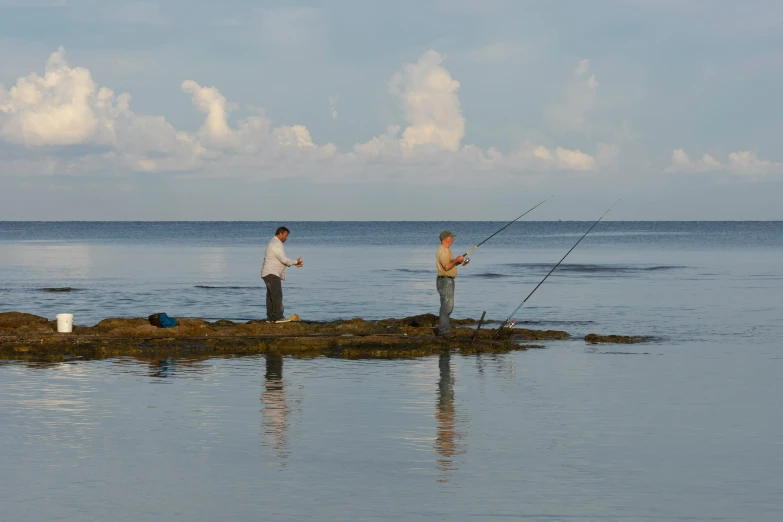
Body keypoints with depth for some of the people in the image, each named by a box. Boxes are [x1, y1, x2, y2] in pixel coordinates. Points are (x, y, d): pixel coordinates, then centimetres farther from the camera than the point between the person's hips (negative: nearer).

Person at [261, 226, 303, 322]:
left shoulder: (274, 243, 20)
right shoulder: (276, 244, -14)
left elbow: (280, 260, 21)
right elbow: (284, 260, -17)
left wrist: (295, 263, 13)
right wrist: (296, 262, -5)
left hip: (270, 274, 11)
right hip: (272, 274, -11)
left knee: (271, 296, 9)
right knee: (277, 295, -12)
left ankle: (270, 317, 9)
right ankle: (278, 317, -15)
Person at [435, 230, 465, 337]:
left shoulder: (446, 250, 17)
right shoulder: (443, 251, -16)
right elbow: (446, 266, -25)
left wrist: (457, 261, 6)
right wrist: (456, 260, -15)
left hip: (449, 280, 11)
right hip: (445, 280, -11)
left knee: (448, 305, 14)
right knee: (447, 305, -10)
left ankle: (442, 328, 20)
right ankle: (443, 330, -9)